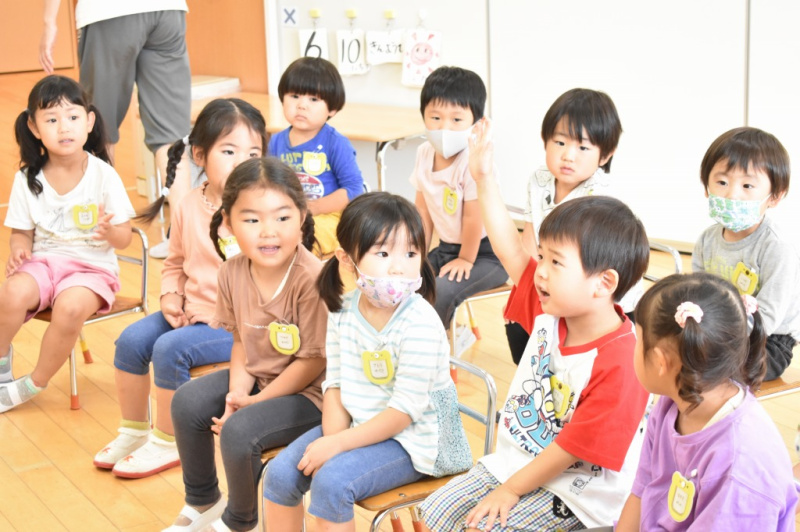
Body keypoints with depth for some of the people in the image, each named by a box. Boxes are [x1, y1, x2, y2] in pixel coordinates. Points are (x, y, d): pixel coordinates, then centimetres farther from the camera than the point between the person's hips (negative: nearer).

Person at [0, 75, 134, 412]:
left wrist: (110, 231, -27)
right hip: (44, 261, 2)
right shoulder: (28, 179, -2)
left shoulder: (103, 175, -8)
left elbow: (124, 239, -3)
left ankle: (33, 385, -9)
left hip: (92, 267, -2)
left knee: (69, 307, -33)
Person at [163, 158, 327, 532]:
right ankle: (202, 502, 22)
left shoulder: (312, 280, -28)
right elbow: (241, 341, 2)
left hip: (306, 392, -7)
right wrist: (237, 391, -16)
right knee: (187, 403, -2)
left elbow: (314, 361, -22)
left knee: (239, 431, -24)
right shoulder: (233, 273, -8)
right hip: (256, 376, 7)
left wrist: (256, 401, -17)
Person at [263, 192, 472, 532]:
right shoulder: (343, 310, -4)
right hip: (359, 425, 7)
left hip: (412, 437, -7)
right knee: (280, 473, -2)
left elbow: (404, 411, -23)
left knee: (330, 482, -26)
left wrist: (337, 445, -21)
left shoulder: (420, 325, -24)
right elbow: (335, 383, 1)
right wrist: (332, 439, -16)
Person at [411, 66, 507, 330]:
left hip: (485, 252, -7)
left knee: (442, 290, -27)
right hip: (446, 247, 7)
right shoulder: (424, 153, -2)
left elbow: (473, 216, -20)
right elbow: (423, 209, 5)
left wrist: (465, 259, -13)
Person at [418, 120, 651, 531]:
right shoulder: (550, 312, -5)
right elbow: (510, 251, -1)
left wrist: (511, 490, -15)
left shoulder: (619, 365, -27)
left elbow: (570, 450, -23)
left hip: (571, 492, -8)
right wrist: (484, 178, -4)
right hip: (513, 461, 8)